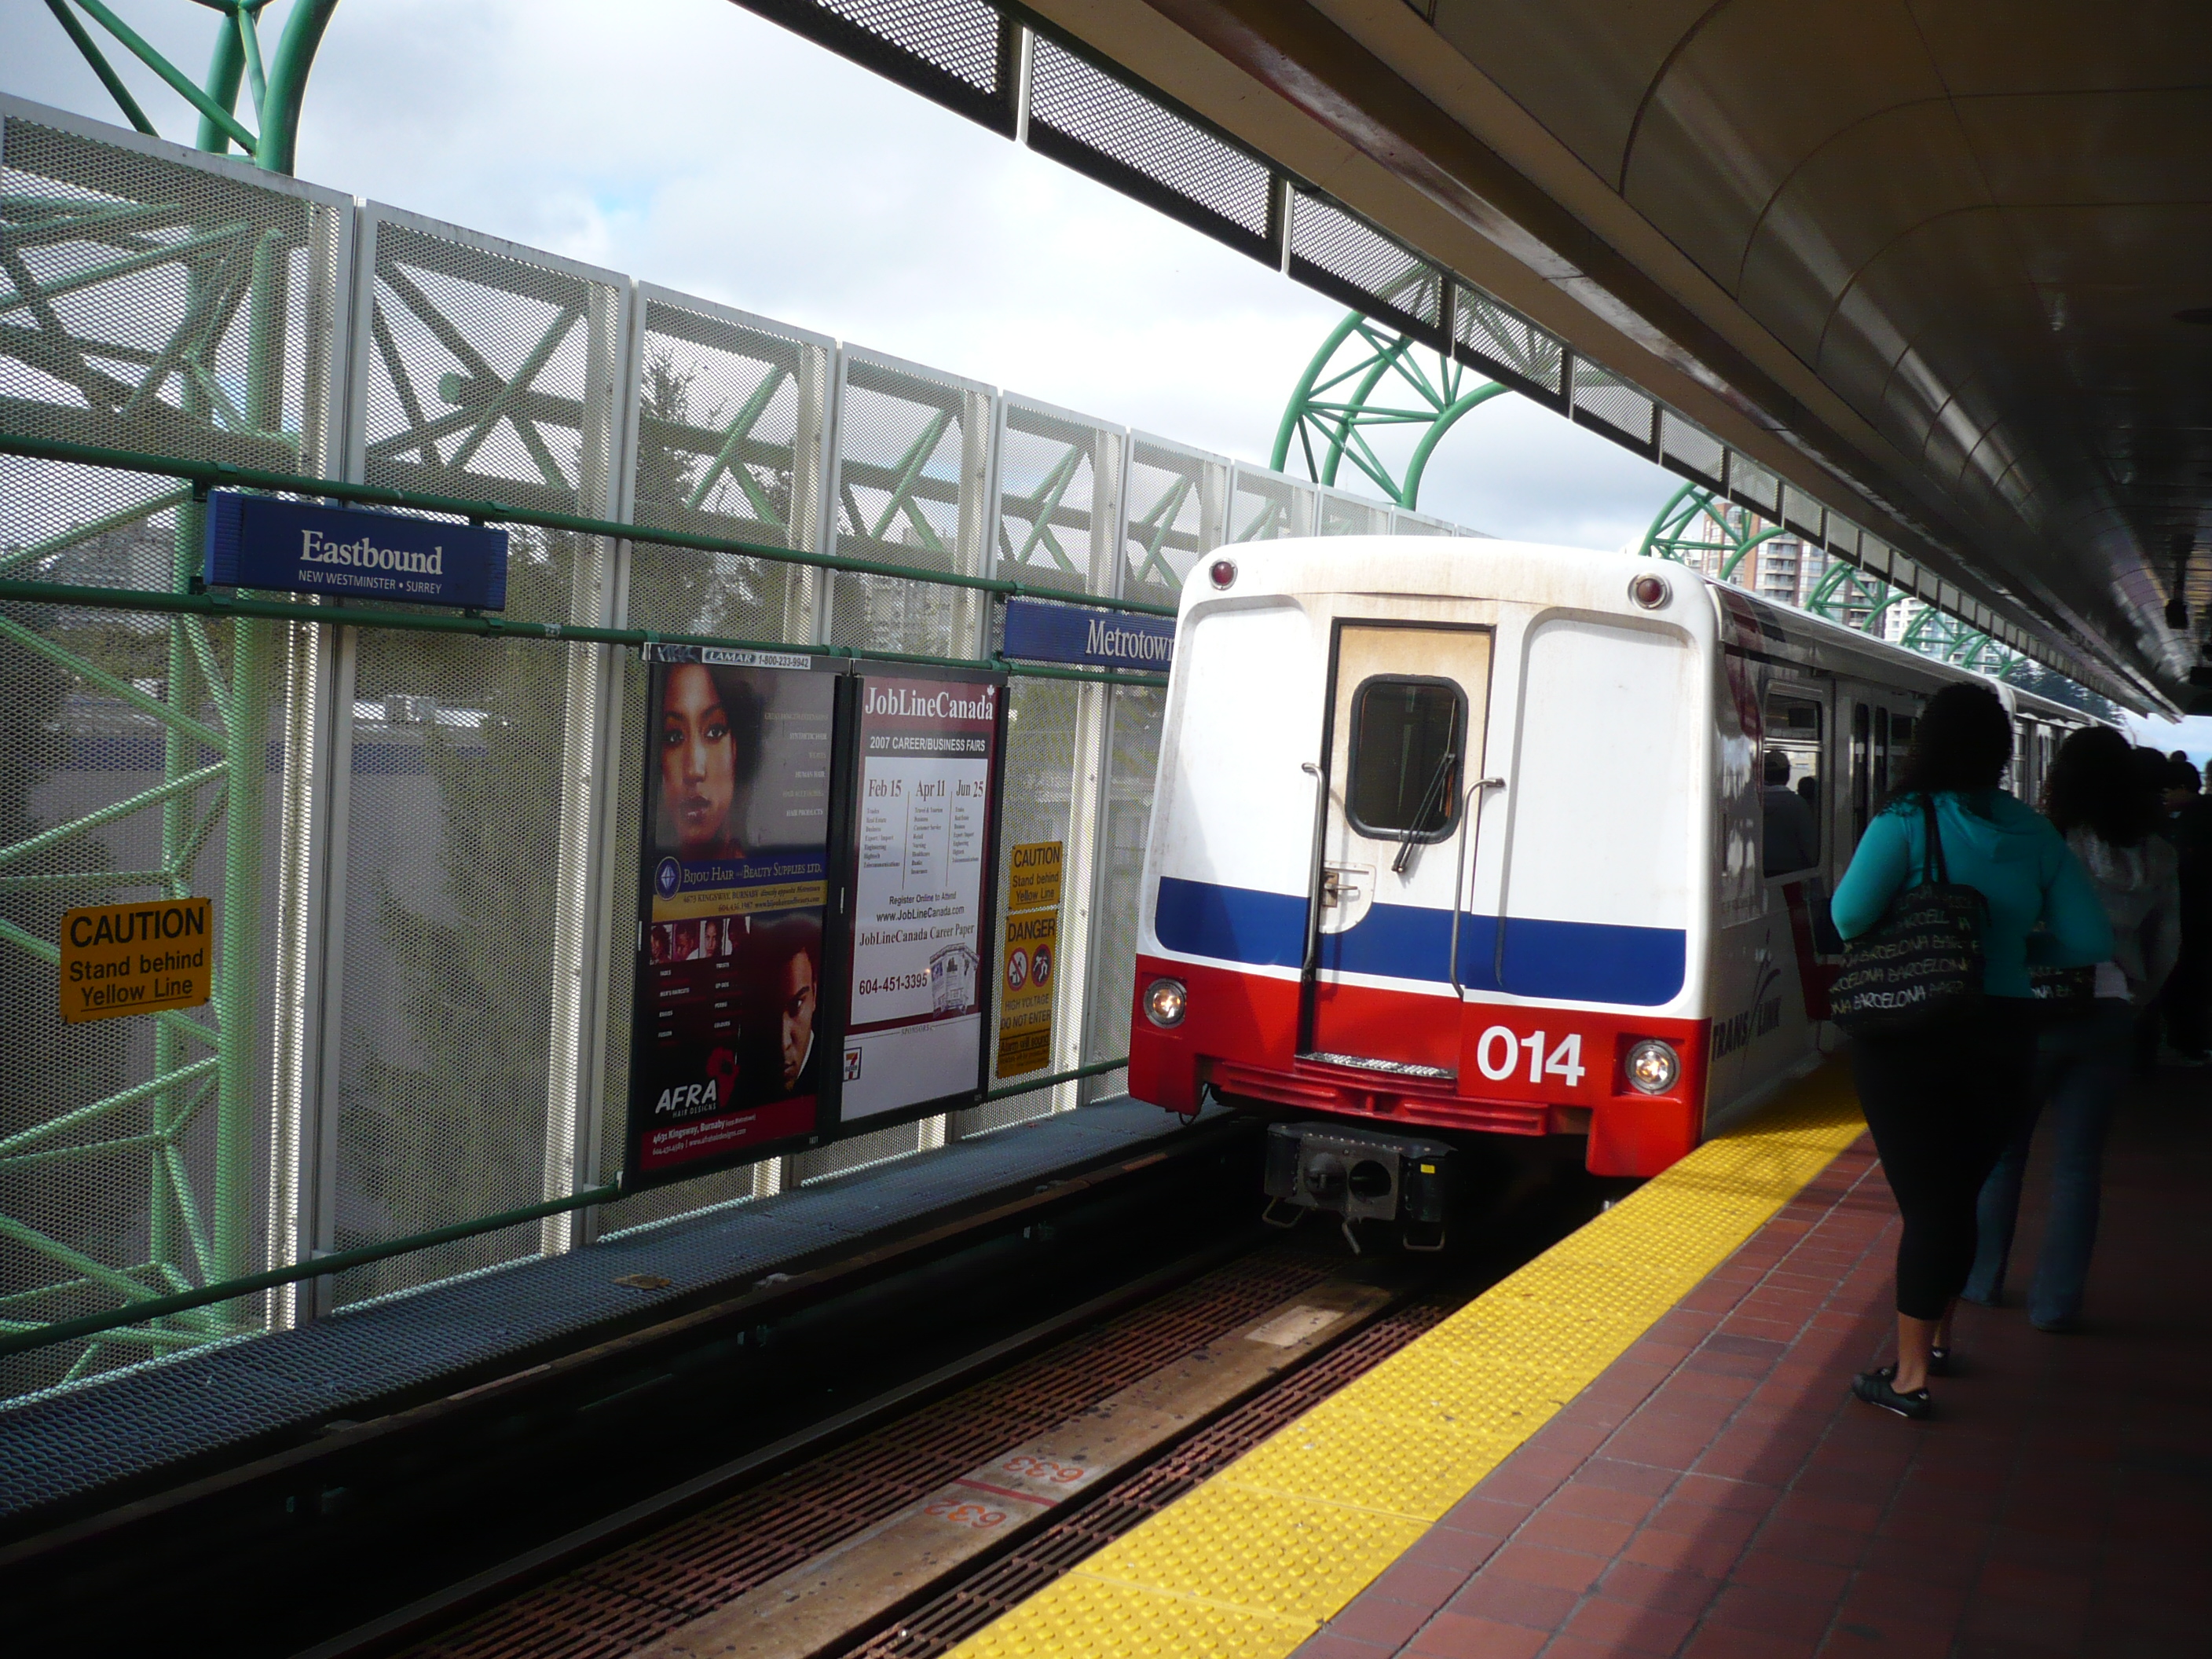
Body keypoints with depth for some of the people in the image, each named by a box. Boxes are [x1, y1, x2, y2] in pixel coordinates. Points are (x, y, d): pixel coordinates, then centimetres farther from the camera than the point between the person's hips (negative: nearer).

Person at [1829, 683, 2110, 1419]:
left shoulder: (1907, 822, -12)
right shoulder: (2035, 834, 1)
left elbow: (1851, 919, -20)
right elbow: (2090, 942, 0)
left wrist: (1842, 885, 1)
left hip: (1909, 1033, -4)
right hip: (2003, 1033, 4)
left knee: (1924, 1197, 2)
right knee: (1960, 1192, 18)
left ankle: (1911, 1373, 5)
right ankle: (1938, 1337, 34)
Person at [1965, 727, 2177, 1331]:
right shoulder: (2158, 860, 1)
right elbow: (2166, 949, 8)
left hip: (2037, 1009, -3)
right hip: (2108, 1016, 3)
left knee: (2001, 1149, 12)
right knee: (2079, 1163, 8)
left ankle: (1981, 1278, 22)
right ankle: (2056, 1302, 13)